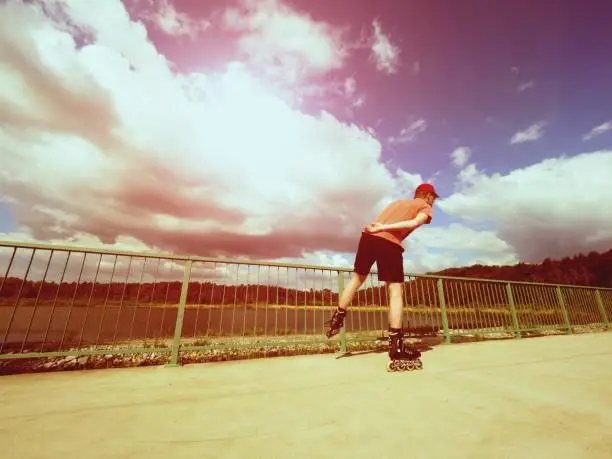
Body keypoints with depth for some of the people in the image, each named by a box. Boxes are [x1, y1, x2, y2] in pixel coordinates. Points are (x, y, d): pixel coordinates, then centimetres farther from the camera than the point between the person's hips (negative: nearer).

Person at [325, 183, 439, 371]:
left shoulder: (398, 201, 33)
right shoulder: (425, 207, 17)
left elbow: (379, 221, 17)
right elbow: (415, 223, -6)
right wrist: (385, 228, -10)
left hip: (368, 236, 6)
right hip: (390, 243, -5)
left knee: (357, 278, 21)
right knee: (396, 292, 1)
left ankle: (337, 318, 29)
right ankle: (396, 345, 0)